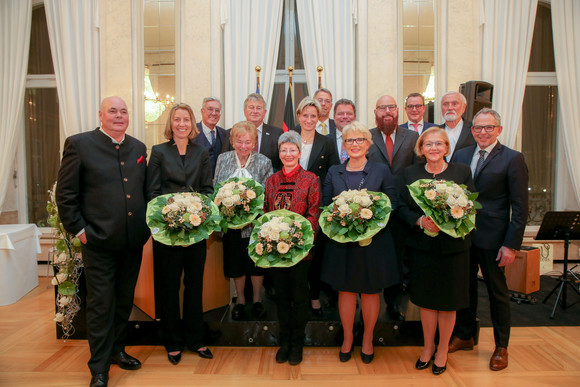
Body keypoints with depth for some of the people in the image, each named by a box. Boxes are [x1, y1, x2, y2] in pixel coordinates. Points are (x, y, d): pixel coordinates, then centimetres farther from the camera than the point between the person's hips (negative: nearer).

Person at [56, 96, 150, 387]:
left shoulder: (138, 148, 10)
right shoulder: (79, 144, -4)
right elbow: (65, 194, -5)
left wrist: (145, 225, 7)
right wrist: (79, 230, -9)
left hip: (133, 241, 5)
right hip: (99, 241, -5)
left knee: (125, 301, 18)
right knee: (101, 304, 5)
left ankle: (116, 349, 38)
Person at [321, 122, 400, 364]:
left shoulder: (382, 171, 1)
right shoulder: (334, 173, 7)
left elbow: (392, 205, -1)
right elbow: (325, 205, 6)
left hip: (373, 241, -1)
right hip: (342, 242, 1)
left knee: (370, 291, 10)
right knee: (345, 290, 10)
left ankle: (367, 339, 30)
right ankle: (347, 338, 30)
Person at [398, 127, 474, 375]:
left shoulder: (462, 172, 1)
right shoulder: (410, 173, 4)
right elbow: (402, 208, 0)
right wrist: (421, 221, -19)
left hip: (453, 246, -1)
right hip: (421, 246, 1)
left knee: (448, 301, 10)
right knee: (426, 299, 11)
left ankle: (442, 350, 30)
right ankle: (427, 346, 32)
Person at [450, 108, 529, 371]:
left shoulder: (513, 159, -6)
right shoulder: (460, 156, 7)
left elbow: (520, 208, -8)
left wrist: (511, 245, -13)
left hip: (492, 239, -4)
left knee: (497, 292, 11)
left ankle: (501, 347, 30)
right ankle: (464, 336, 35)